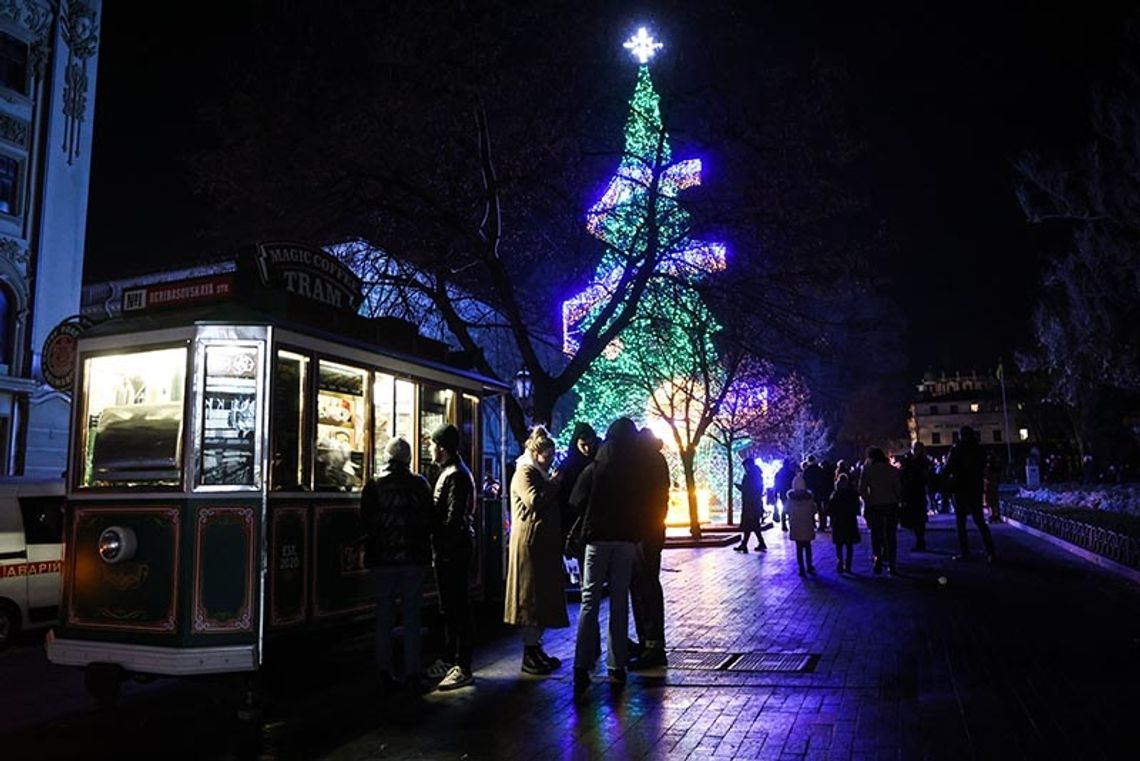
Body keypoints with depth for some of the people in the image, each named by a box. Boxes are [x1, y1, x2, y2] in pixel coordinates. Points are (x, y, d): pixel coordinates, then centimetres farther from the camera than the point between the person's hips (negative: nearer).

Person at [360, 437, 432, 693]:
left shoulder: (373, 485, -3)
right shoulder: (419, 484, -5)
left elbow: (365, 521, 0)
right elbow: (429, 520, -3)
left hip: (381, 559, 1)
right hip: (414, 557, -1)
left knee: (384, 616, 11)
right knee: (412, 617, 6)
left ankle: (384, 672, 14)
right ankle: (412, 674, 8)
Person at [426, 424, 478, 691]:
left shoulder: (456, 475, -16)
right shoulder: (449, 472, 16)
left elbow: (453, 518, -22)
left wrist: (441, 546, -17)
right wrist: (437, 548, 11)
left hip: (454, 549, -10)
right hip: (448, 550, 10)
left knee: (458, 608, -5)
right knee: (449, 607, 18)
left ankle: (463, 668, 0)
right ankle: (450, 657, 30)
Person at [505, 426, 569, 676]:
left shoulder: (540, 474, 20)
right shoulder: (524, 474, -9)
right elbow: (535, 501, -24)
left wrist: (553, 485, 9)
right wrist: (554, 484, -12)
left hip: (545, 543, 10)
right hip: (530, 543, -9)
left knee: (544, 596, 10)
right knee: (532, 596, -6)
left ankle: (536, 647, 17)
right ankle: (529, 653, -1)